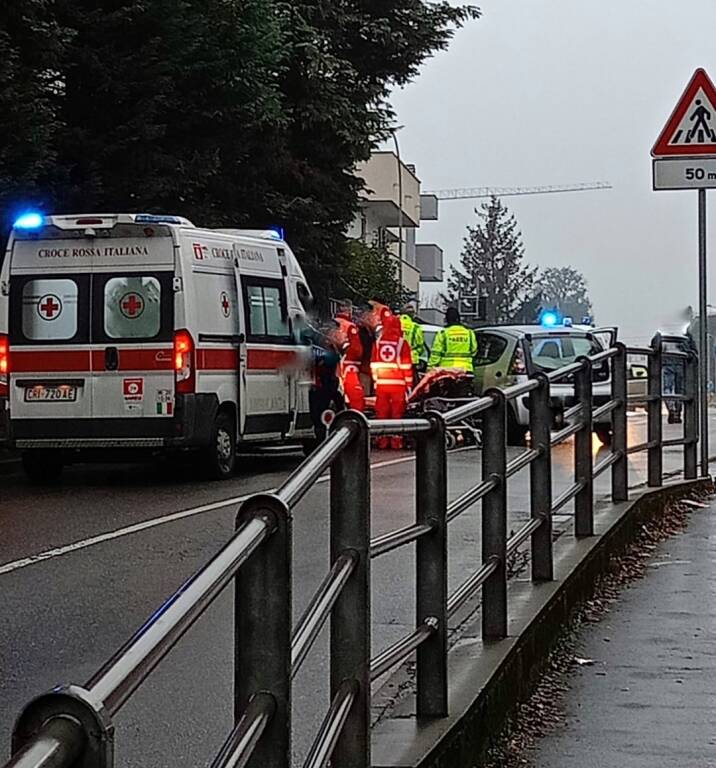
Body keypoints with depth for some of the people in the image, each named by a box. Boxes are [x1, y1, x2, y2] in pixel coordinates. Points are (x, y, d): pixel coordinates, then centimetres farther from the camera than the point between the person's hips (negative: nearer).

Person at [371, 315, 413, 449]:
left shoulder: (377, 343, 5)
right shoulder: (402, 343, -5)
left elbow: (374, 364, 9)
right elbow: (406, 365, -4)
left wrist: (375, 380, 16)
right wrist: (409, 383, 2)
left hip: (381, 383, 3)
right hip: (398, 383, -3)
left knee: (381, 411, 8)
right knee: (397, 411, 2)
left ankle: (382, 438, 7)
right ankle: (396, 438, -1)